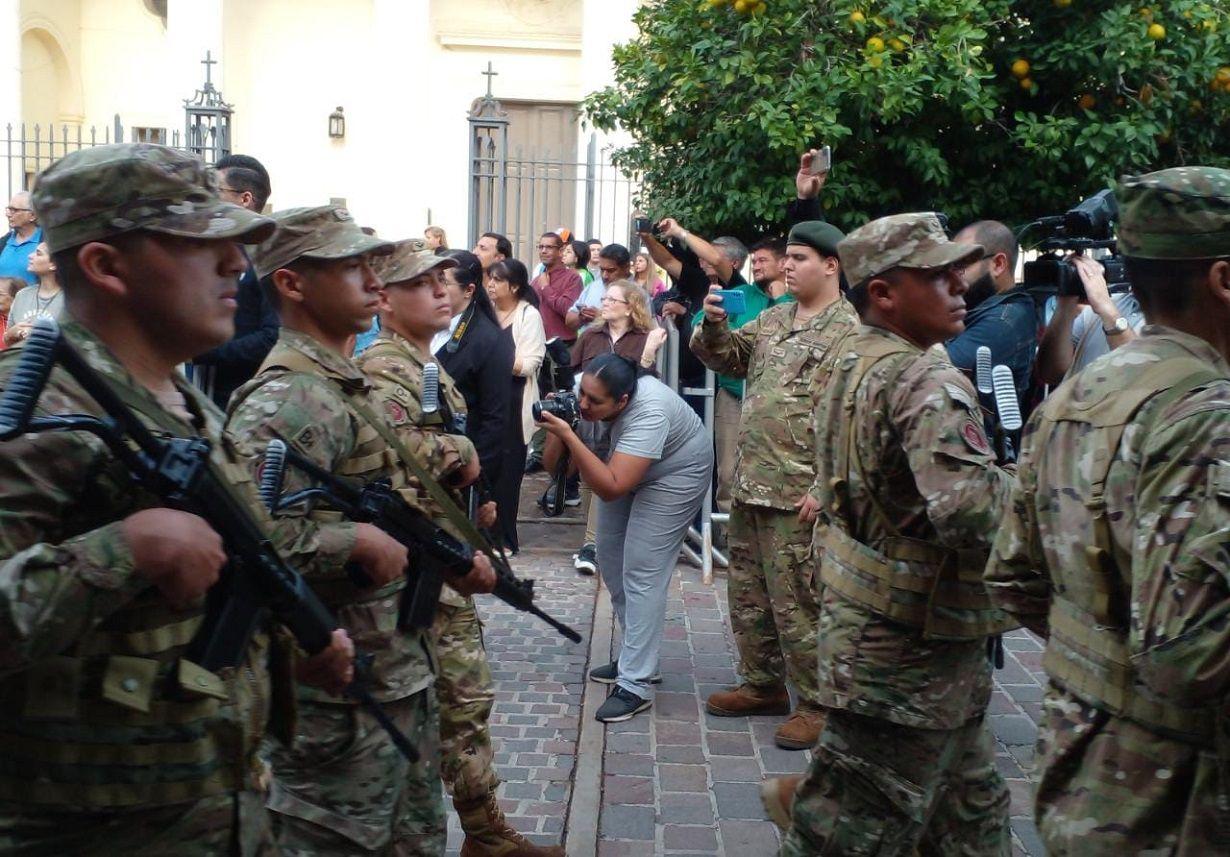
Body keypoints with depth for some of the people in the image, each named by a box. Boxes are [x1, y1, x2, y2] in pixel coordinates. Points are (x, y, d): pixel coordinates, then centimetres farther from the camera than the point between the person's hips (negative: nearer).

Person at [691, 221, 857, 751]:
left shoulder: (848, 332, -12)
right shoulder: (773, 319, 14)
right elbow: (728, 357, 22)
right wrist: (714, 324, 0)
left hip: (798, 495, -9)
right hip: (750, 485, 9)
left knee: (797, 603, -1)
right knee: (747, 593, 18)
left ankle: (815, 704, 14)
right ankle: (762, 684, 33)